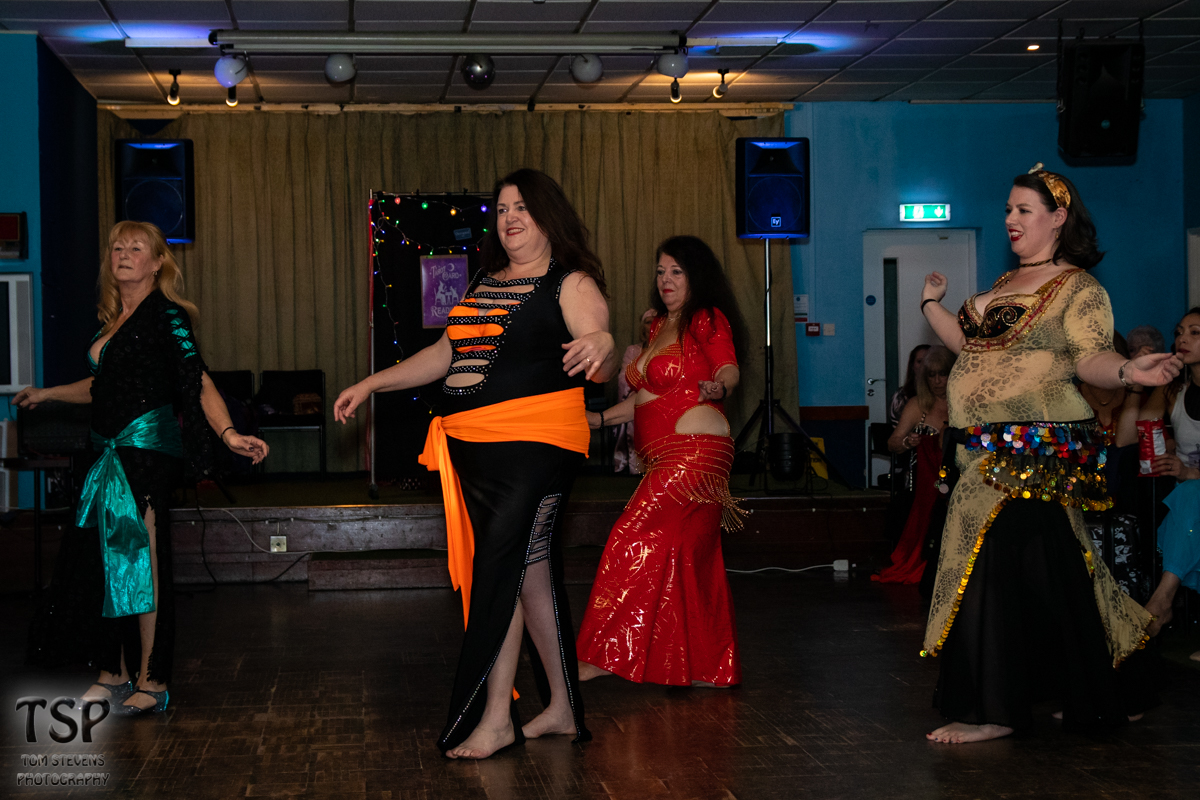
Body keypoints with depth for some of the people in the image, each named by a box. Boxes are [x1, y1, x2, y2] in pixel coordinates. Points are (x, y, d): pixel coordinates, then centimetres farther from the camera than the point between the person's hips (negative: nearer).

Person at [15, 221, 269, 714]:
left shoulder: (164, 315, -8)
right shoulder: (114, 319, 15)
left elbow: (198, 382, -17)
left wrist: (228, 434, -31)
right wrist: (47, 394, 40)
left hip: (147, 447, -8)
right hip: (113, 451, 8)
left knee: (142, 563, -6)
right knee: (114, 561, 11)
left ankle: (152, 683, 0)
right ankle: (114, 675, 20)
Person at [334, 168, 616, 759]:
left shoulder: (570, 284, -4)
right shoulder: (485, 283, 19)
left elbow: (602, 368, -17)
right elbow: (446, 355, 27)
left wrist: (602, 347, -41)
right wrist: (371, 384, 25)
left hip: (533, 444, -7)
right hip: (475, 448, 7)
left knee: (499, 568, -10)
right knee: (529, 569, 10)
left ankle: (494, 718, -4)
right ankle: (562, 708, 18)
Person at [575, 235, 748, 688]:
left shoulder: (708, 320, -6)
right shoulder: (659, 327, 20)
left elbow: (729, 369, -22)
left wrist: (717, 386, -44)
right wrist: (599, 419, 19)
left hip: (694, 453, -9)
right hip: (668, 460, 9)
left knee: (634, 542, -11)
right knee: (689, 557, 8)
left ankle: (604, 656, -6)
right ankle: (713, 668, 12)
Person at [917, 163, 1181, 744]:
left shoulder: (1079, 289, -6)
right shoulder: (1004, 285, 19)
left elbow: (1091, 359, -18)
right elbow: (972, 346, 26)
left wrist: (1127, 370, -37)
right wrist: (932, 305, 30)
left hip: (1034, 453, -8)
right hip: (989, 452, 8)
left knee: (994, 571, -10)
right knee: (1042, 574, 11)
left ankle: (990, 711, -3)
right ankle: (1087, 700, 21)